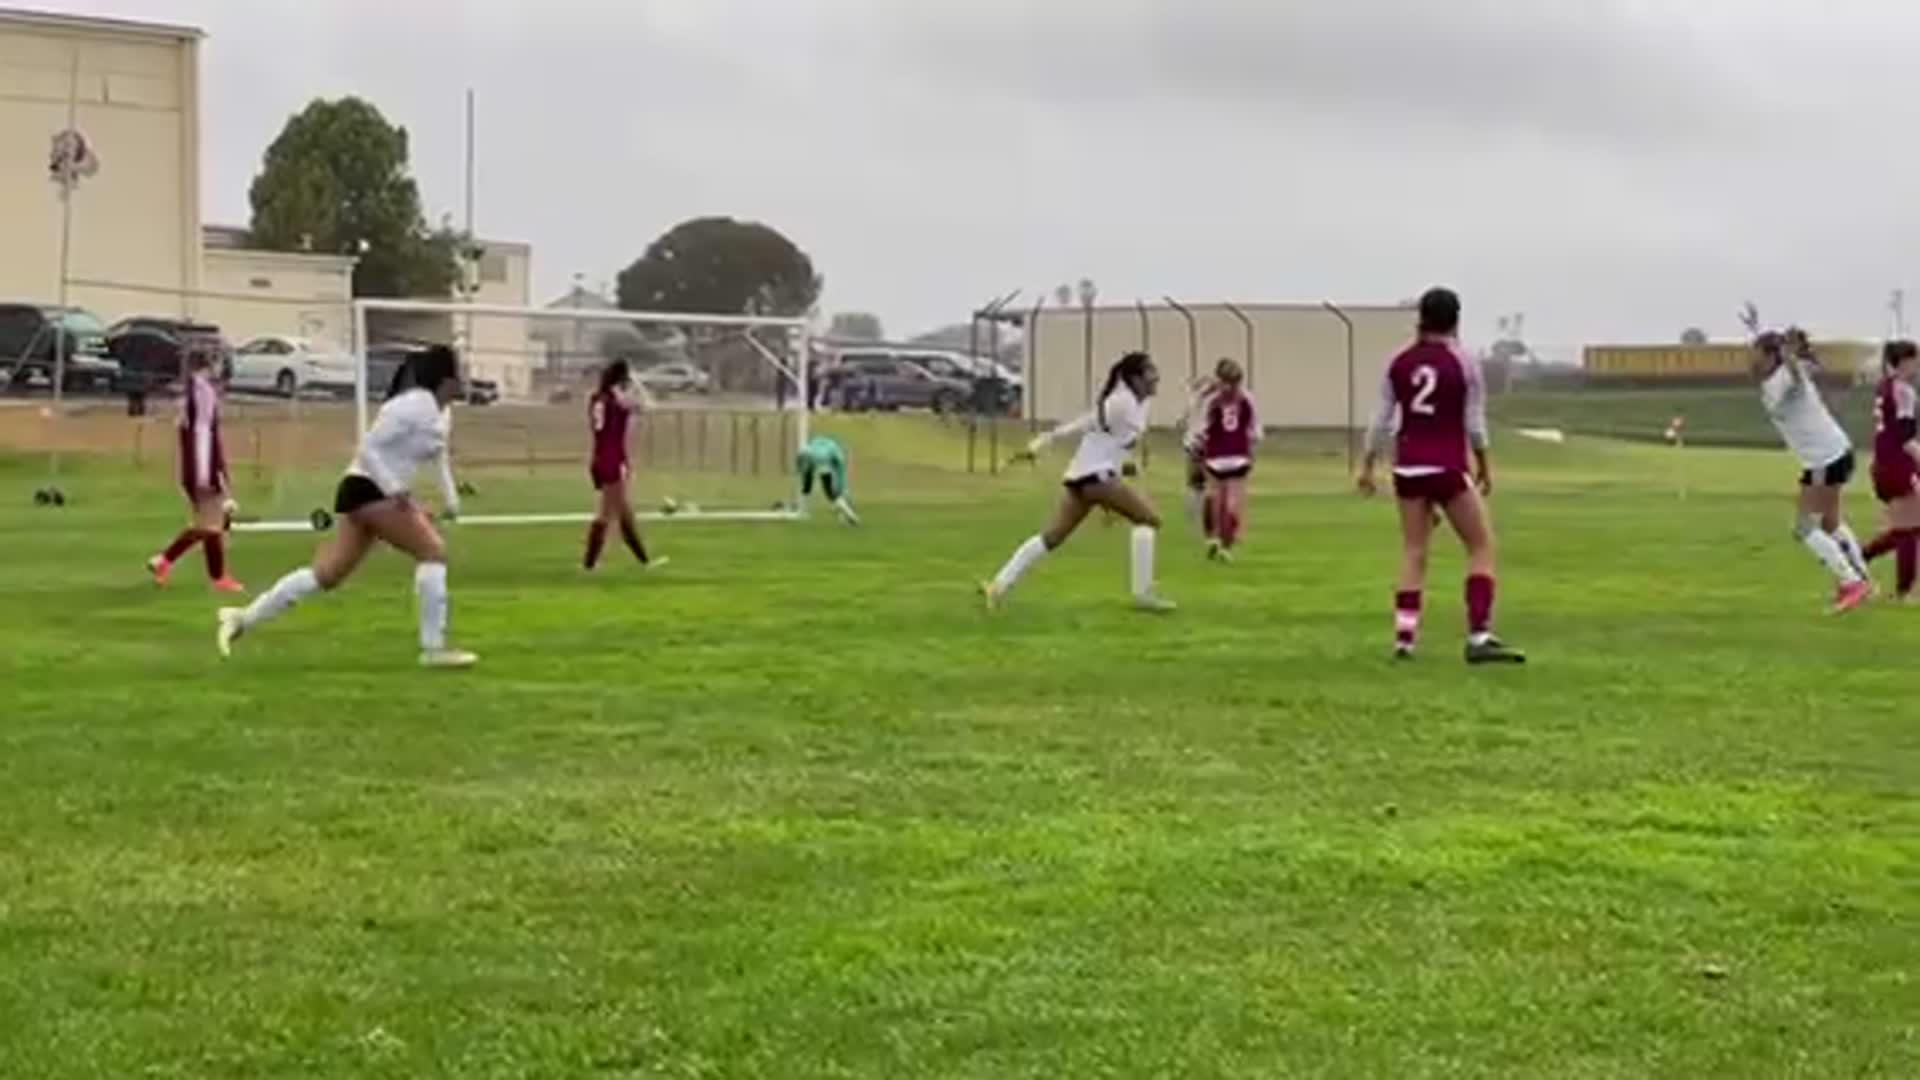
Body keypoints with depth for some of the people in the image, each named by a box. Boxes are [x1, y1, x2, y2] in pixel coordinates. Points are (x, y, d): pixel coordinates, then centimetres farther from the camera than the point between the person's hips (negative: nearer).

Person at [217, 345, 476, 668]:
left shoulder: (442, 411, 10)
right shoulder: (413, 406, -19)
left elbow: (437, 453, 27)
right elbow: (369, 447, -21)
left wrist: (450, 496, 16)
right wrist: (394, 489, -26)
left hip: (387, 493, 9)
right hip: (368, 489, -9)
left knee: (327, 574, 7)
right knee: (432, 550, -14)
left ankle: (244, 618, 13)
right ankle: (433, 648, -12)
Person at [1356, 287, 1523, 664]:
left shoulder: (1400, 363, 2)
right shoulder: (1463, 363, -6)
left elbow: (1382, 420, 4)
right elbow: (1474, 424, -3)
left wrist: (1368, 465, 13)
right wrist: (1483, 465, 11)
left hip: (1408, 467, 4)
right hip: (1448, 467, -4)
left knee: (1413, 551, 11)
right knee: (1482, 547, 5)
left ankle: (1404, 636, 4)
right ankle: (1479, 637, -5)